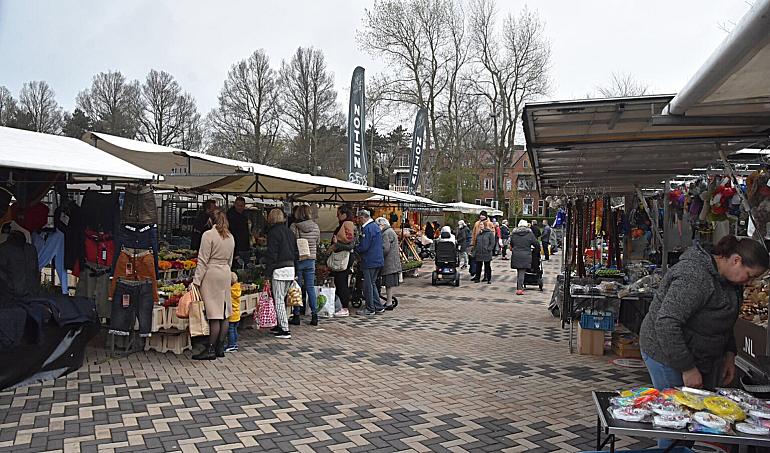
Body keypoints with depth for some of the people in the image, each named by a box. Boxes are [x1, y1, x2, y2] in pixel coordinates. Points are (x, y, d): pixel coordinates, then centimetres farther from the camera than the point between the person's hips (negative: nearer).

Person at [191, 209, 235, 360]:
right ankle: (220, 347, 15)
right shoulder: (230, 237, 11)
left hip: (211, 274, -7)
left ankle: (211, 349, -1)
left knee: (214, 314, -6)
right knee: (224, 313, 9)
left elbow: (203, 261, -12)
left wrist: (196, 280, -9)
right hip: (226, 274, 7)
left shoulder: (208, 235, -9)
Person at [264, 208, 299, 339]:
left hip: (279, 269, -8)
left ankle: (285, 330, -5)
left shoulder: (274, 232, -9)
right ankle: (281, 325, 25)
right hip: (291, 268, 8)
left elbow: (271, 254, -13)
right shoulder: (289, 231, 14)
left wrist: (267, 273, -10)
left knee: (278, 300, -3)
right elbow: (296, 252, 17)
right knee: (281, 299, 18)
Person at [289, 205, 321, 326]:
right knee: (310, 287, 9)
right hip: (311, 260, 3)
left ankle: (296, 316, 9)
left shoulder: (294, 227, -12)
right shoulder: (316, 227, 0)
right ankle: (314, 315, 9)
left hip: (298, 259, -3)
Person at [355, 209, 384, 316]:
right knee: (372, 284, 17)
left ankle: (370, 309, 7)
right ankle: (379, 307, 18)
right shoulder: (375, 226, 15)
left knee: (368, 285, 0)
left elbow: (363, 247, -19)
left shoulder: (367, 228, -16)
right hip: (378, 260, 10)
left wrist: (355, 249, 0)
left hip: (370, 262, -10)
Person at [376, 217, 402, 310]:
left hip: (389, 263, -10)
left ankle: (389, 303, -2)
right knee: (389, 284, 14)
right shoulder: (391, 232, 19)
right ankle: (389, 301, 20)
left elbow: (385, 249, -21)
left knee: (389, 283, -5)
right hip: (393, 263, 10)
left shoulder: (386, 233, -14)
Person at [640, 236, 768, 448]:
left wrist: (729, 354, 13)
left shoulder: (728, 279, 6)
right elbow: (666, 323, -30)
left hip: (701, 357, 9)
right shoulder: (694, 278, -27)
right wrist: (687, 368, -25)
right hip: (668, 356, -9)